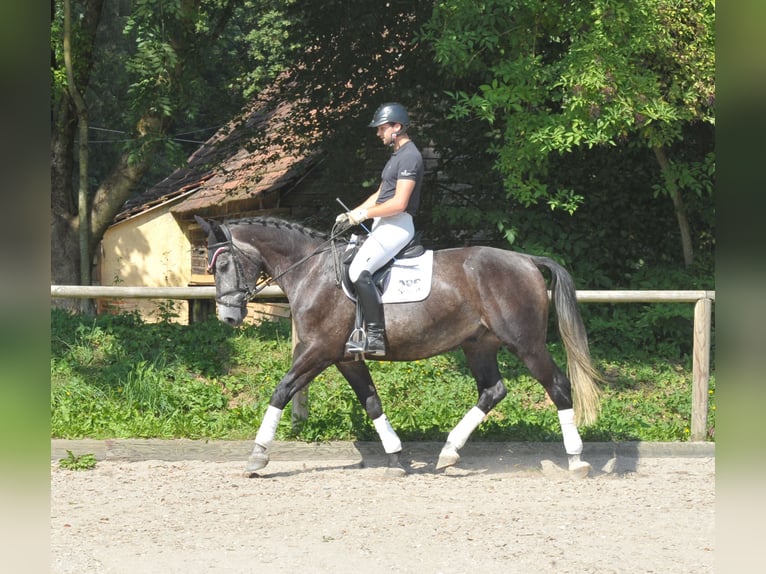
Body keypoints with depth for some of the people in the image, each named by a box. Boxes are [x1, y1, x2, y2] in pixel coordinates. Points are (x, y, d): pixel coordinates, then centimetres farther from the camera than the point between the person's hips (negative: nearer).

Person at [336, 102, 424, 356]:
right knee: (342, 263, 13)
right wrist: (352, 213, 13)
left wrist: (364, 214, -14)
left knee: (359, 271, -25)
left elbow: (399, 203, -22)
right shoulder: (396, 155, 19)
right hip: (383, 225, 11)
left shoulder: (409, 157, -14)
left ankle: (376, 337, -25)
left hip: (397, 225, -11)